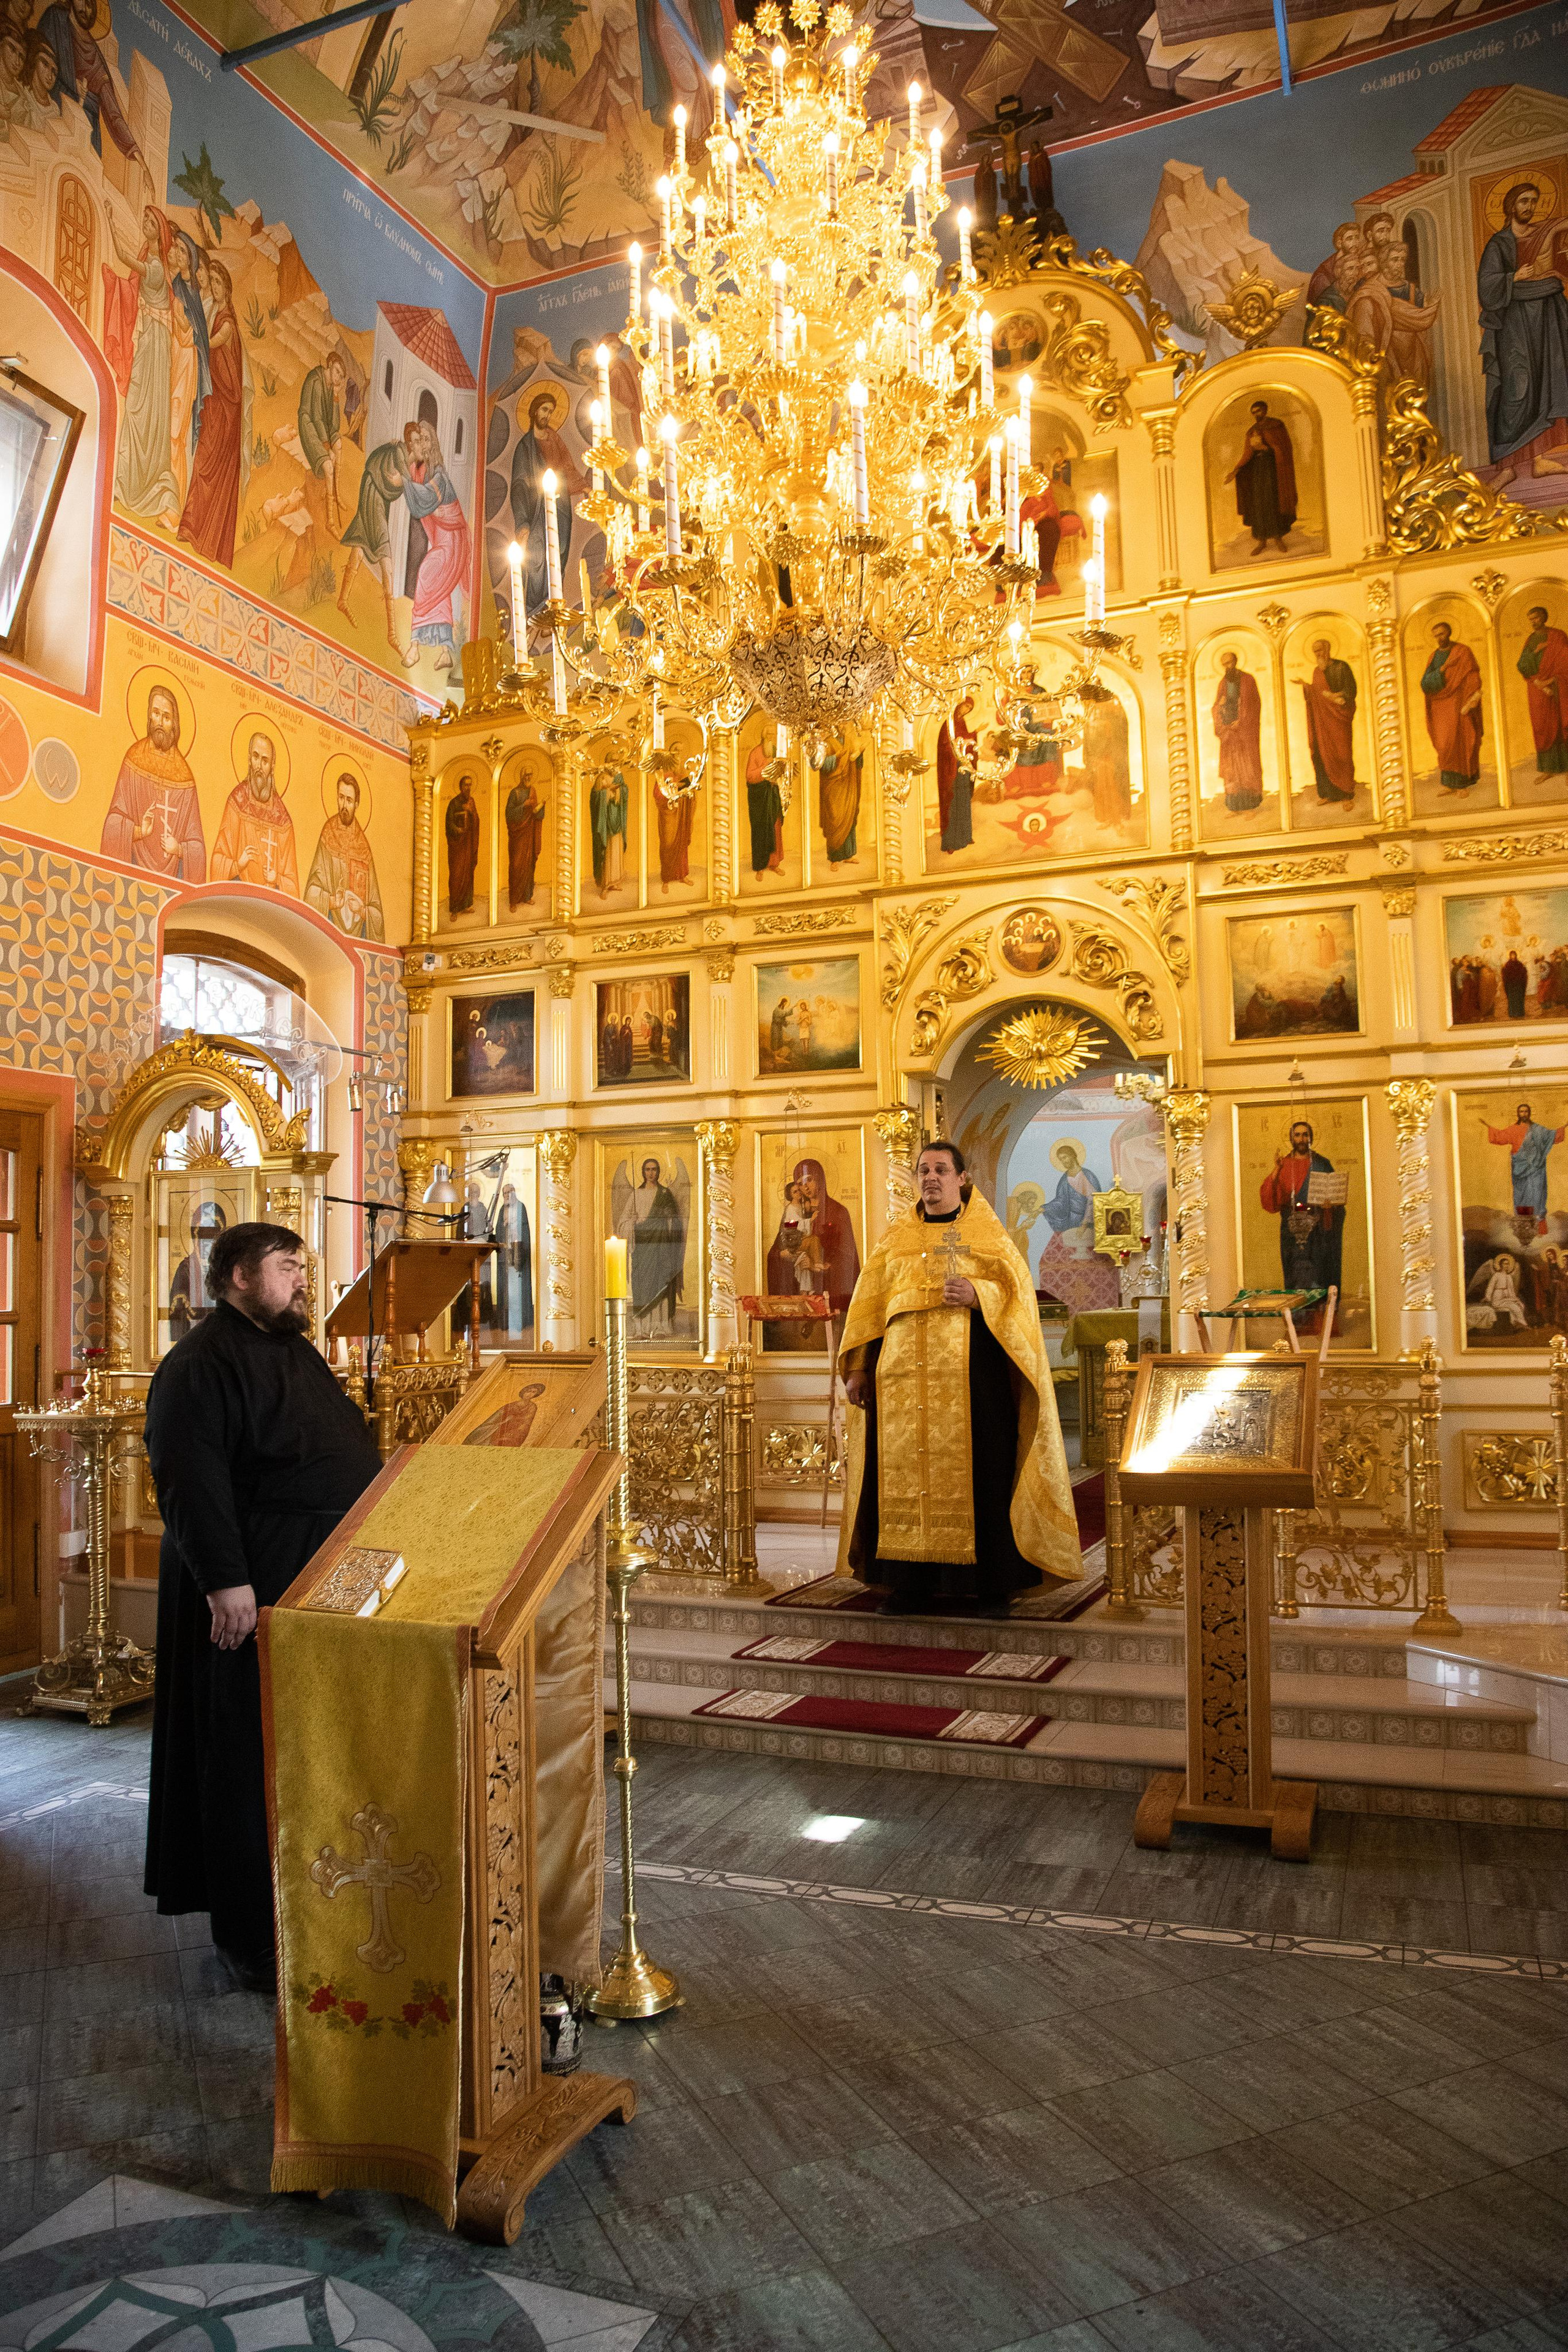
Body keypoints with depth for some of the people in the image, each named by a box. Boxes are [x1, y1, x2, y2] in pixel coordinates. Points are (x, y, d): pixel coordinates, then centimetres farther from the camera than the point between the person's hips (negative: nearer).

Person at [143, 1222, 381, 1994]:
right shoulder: (200, 1365, -15)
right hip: (254, 1593, -9)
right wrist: (225, 1580, -28)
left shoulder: (296, 1352, 14)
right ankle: (250, 1936, 16)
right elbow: (190, 1479, -23)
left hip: (322, 1582, 9)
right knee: (252, 1762, 2)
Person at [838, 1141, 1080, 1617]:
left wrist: (977, 1295, -21)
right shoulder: (894, 1241, 17)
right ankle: (911, 1582, 9)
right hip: (903, 1376, 3)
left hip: (971, 1370, -3)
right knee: (905, 1470, 1)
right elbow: (870, 1305, 14)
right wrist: (857, 1369, 7)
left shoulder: (986, 1234, 9)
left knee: (978, 1469, -4)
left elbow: (1015, 1287, -1)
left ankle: (991, 1585, 4)